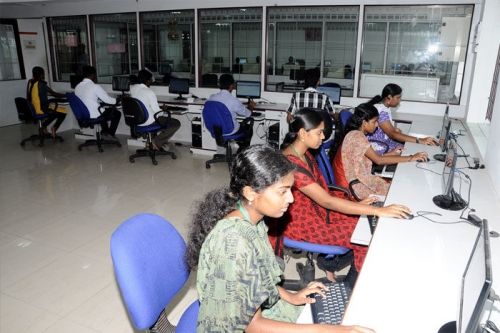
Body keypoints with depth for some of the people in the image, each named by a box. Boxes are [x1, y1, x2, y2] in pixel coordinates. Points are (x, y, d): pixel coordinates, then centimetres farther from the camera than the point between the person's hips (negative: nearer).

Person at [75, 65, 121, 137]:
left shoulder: (77, 87, 4)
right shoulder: (95, 86, -18)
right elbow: (108, 100, -13)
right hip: (95, 116, -8)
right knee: (117, 113, 14)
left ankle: (105, 131, 35)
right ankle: (110, 134, 19)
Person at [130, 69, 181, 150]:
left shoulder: (132, 88, -1)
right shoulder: (149, 92, -21)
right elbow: (157, 111, -19)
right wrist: (163, 109, 2)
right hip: (148, 122, -8)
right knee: (176, 123, -3)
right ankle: (157, 141, -1)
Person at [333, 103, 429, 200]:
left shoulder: (357, 135, 10)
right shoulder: (357, 136, -20)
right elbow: (379, 160, -21)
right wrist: (410, 158, -17)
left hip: (357, 178, 9)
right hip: (353, 185, -9)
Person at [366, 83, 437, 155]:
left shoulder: (385, 108, 7)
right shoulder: (381, 111, -24)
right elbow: (393, 135, -31)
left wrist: (394, 129, -3)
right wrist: (419, 140, -34)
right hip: (378, 148, -10)